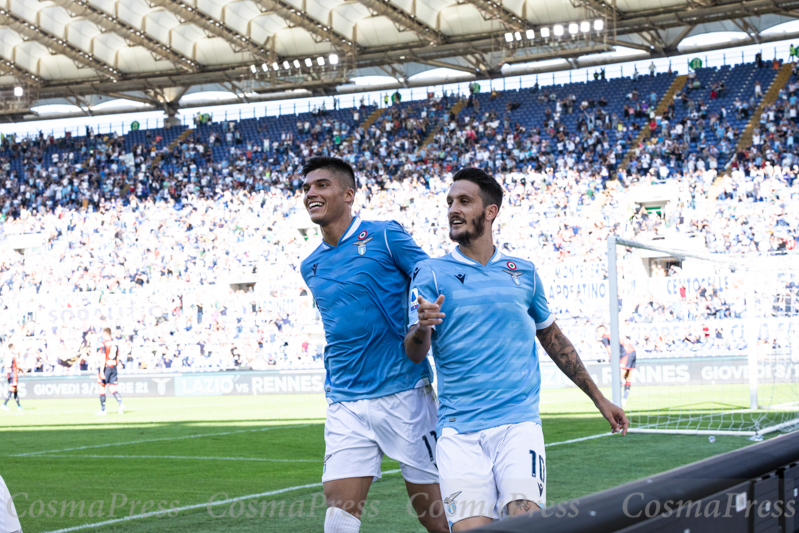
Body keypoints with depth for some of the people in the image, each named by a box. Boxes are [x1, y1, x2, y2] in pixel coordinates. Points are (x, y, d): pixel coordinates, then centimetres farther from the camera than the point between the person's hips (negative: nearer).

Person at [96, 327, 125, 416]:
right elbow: (118, 359, 13)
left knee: (102, 388, 7)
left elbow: (103, 358, -16)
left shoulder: (104, 344, -10)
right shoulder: (116, 344, 9)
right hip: (114, 368, 5)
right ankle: (121, 403, -21)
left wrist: (101, 371, -18)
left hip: (106, 367, -5)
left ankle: (103, 409, 12)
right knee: (113, 389, 4)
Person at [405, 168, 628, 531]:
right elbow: (414, 354, -4)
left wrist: (599, 399, 26)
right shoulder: (431, 273, 5)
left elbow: (552, 338, 24)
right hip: (458, 430, -1)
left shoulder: (524, 273, 12)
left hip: (518, 423, 1)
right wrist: (421, 328, -28)